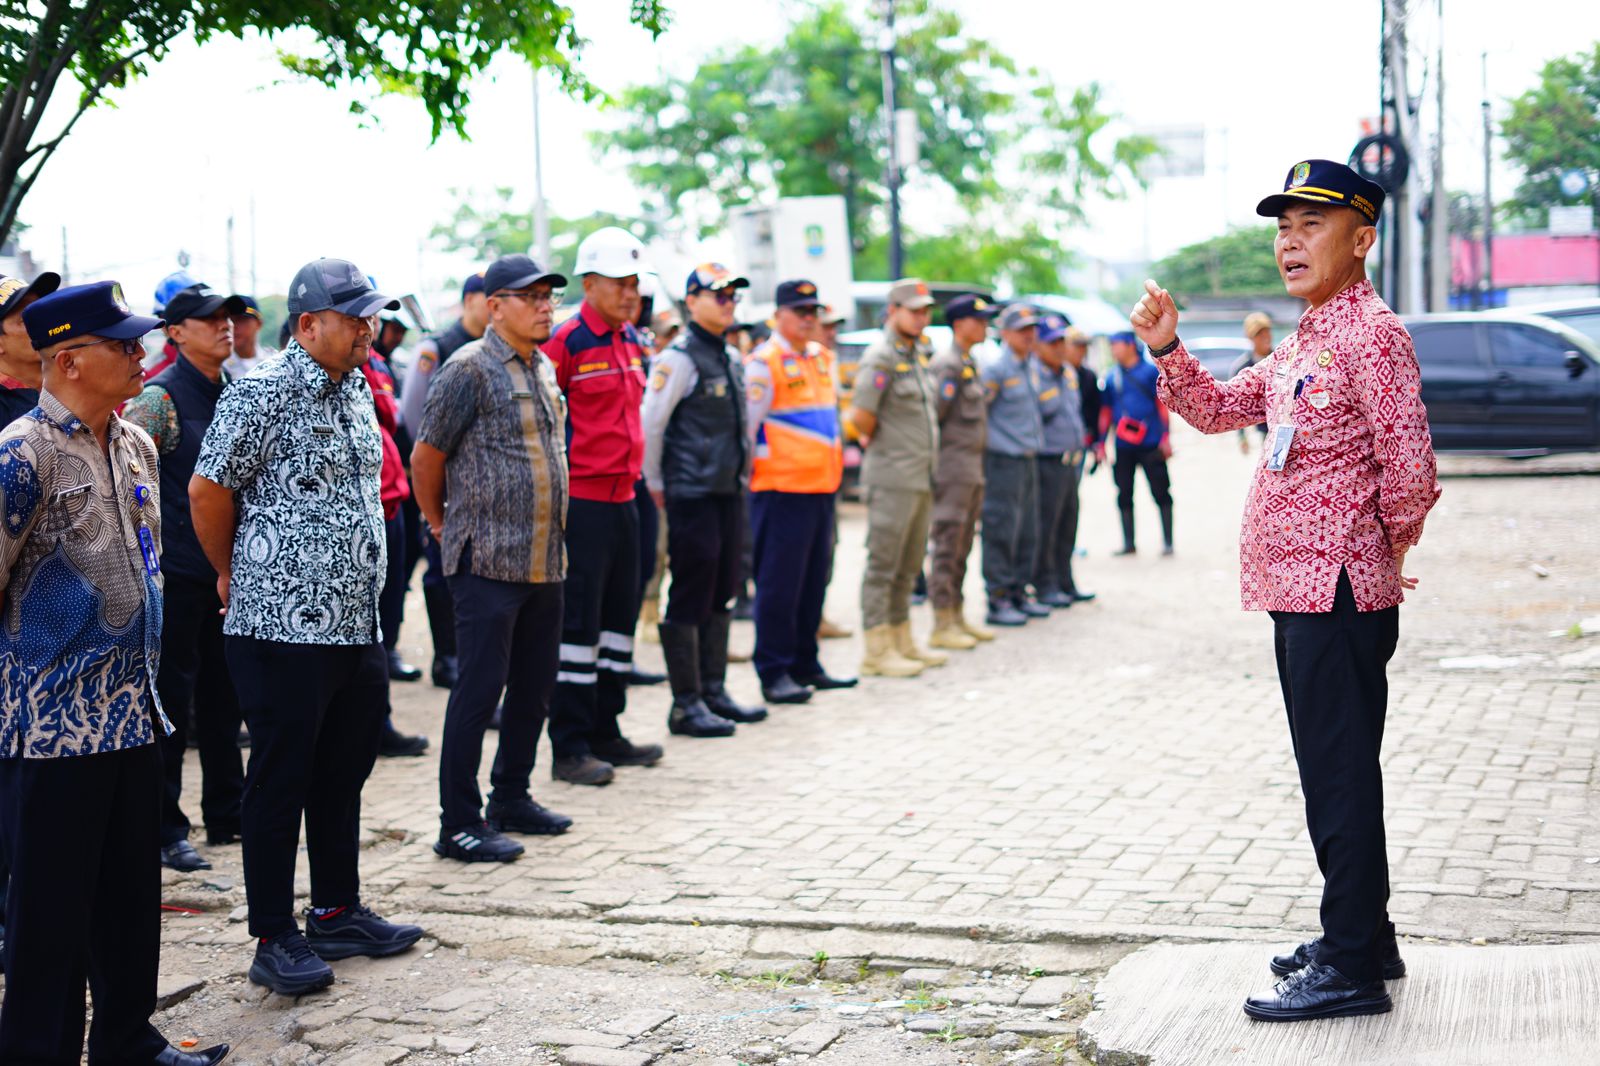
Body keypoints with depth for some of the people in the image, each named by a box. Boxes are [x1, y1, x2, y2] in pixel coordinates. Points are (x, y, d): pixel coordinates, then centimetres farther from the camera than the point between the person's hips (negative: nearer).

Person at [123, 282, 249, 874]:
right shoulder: (161, 396, -11)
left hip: (228, 570, 7)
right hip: (176, 573, -7)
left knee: (224, 697, 15)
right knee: (171, 701, 0)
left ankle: (227, 814, 26)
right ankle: (166, 830, 8)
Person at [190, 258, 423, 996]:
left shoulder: (356, 390, 13)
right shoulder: (262, 396, -12)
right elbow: (207, 490, -10)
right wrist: (233, 576, 2)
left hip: (357, 624, 8)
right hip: (284, 626, -8)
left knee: (343, 773, 16)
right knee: (281, 780, 0)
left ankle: (338, 912, 30)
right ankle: (274, 940, 9)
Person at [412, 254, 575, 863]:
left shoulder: (543, 368, 15)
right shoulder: (469, 369, -10)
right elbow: (425, 458, -6)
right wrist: (441, 525, 5)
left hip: (544, 557, 8)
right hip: (488, 560, -8)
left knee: (534, 686, 14)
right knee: (480, 686, -5)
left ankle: (512, 797, 28)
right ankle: (459, 824, 2)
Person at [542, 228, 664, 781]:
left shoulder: (631, 341, 13)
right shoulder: (566, 341, -13)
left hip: (622, 496, 9)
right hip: (580, 500, -9)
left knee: (620, 613, 14)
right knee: (578, 620, -5)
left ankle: (605, 732, 25)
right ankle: (569, 747, 1)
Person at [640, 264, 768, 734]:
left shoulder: (730, 358, 14)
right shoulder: (679, 358, -11)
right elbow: (650, 424, -14)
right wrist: (655, 484, -9)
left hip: (729, 491, 8)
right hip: (692, 496, -8)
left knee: (720, 595, 14)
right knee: (689, 600, -3)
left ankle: (714, 691, 23)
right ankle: (686, 705, 2)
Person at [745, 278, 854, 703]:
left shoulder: (822, 358, 15)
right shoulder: (764, 362, -9)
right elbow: (746, 424, -9)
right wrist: (749, 471, -9)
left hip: (822, 487, 8)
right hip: (782, 488, -8)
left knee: (814, 580, 12)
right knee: (778, 584, -3)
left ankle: (805, 665, 21)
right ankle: (774, 673, 3)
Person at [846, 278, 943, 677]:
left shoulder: (918, 355, 16)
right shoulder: (881, 357, -13)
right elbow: (860, 415, -20)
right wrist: (874, 440, -2)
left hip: (921, 478, 9)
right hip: (892, 477, -9)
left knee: (908, 567, 15)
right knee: (883, 565, -4)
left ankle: (902, 642, 24)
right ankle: (877, 650, -1)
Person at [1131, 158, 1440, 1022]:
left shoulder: (1371, 336, -15)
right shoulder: (1300, 345, 15)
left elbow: (1409, 470, -19)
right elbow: (1218, 410, 20)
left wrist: (1384, 553, -3)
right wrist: (1166, 348, 5)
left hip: (1338, 594, -10)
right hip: (1298, 592, 10)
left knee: (1340, 778, -5)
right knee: (1330, 773, 17)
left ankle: (1352, 969, 3)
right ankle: (1359, 938, 28)